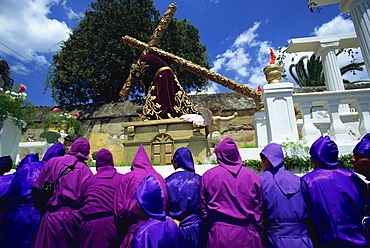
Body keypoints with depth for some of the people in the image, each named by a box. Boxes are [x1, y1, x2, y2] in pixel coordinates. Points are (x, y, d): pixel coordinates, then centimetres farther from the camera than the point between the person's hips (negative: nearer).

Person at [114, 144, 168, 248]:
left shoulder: (127, 178, -4)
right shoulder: (160, 178, 3)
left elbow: (119, 208, -3)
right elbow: (167, 206, 5)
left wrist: (124, 233, 8)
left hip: (136, 229, -3)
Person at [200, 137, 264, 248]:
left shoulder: (208, 176, -4)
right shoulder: (252, 176, -1)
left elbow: (203, 209, 1)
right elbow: (259, 211, 2)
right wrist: (260, 239, 12)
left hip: (218, 236, -1)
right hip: (246, 235, 1)